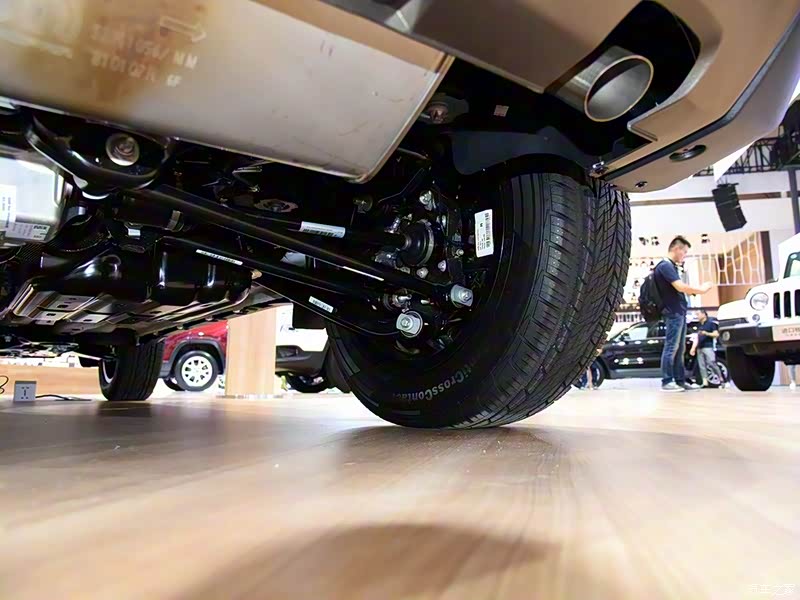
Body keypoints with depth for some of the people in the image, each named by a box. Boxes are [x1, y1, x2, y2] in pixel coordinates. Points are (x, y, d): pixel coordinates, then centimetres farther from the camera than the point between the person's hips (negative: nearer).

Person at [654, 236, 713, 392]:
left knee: (679, 349, 11)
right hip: (673, 313, -10)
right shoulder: (665, 266, -12)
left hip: (679, 312, 10)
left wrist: (698, 289, 9)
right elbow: (680, 287, -20)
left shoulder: (671, 266, 20)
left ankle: (680, 381, 15)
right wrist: (701, 290, -8)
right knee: (671, 348, -9)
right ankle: (666, 382, -7)